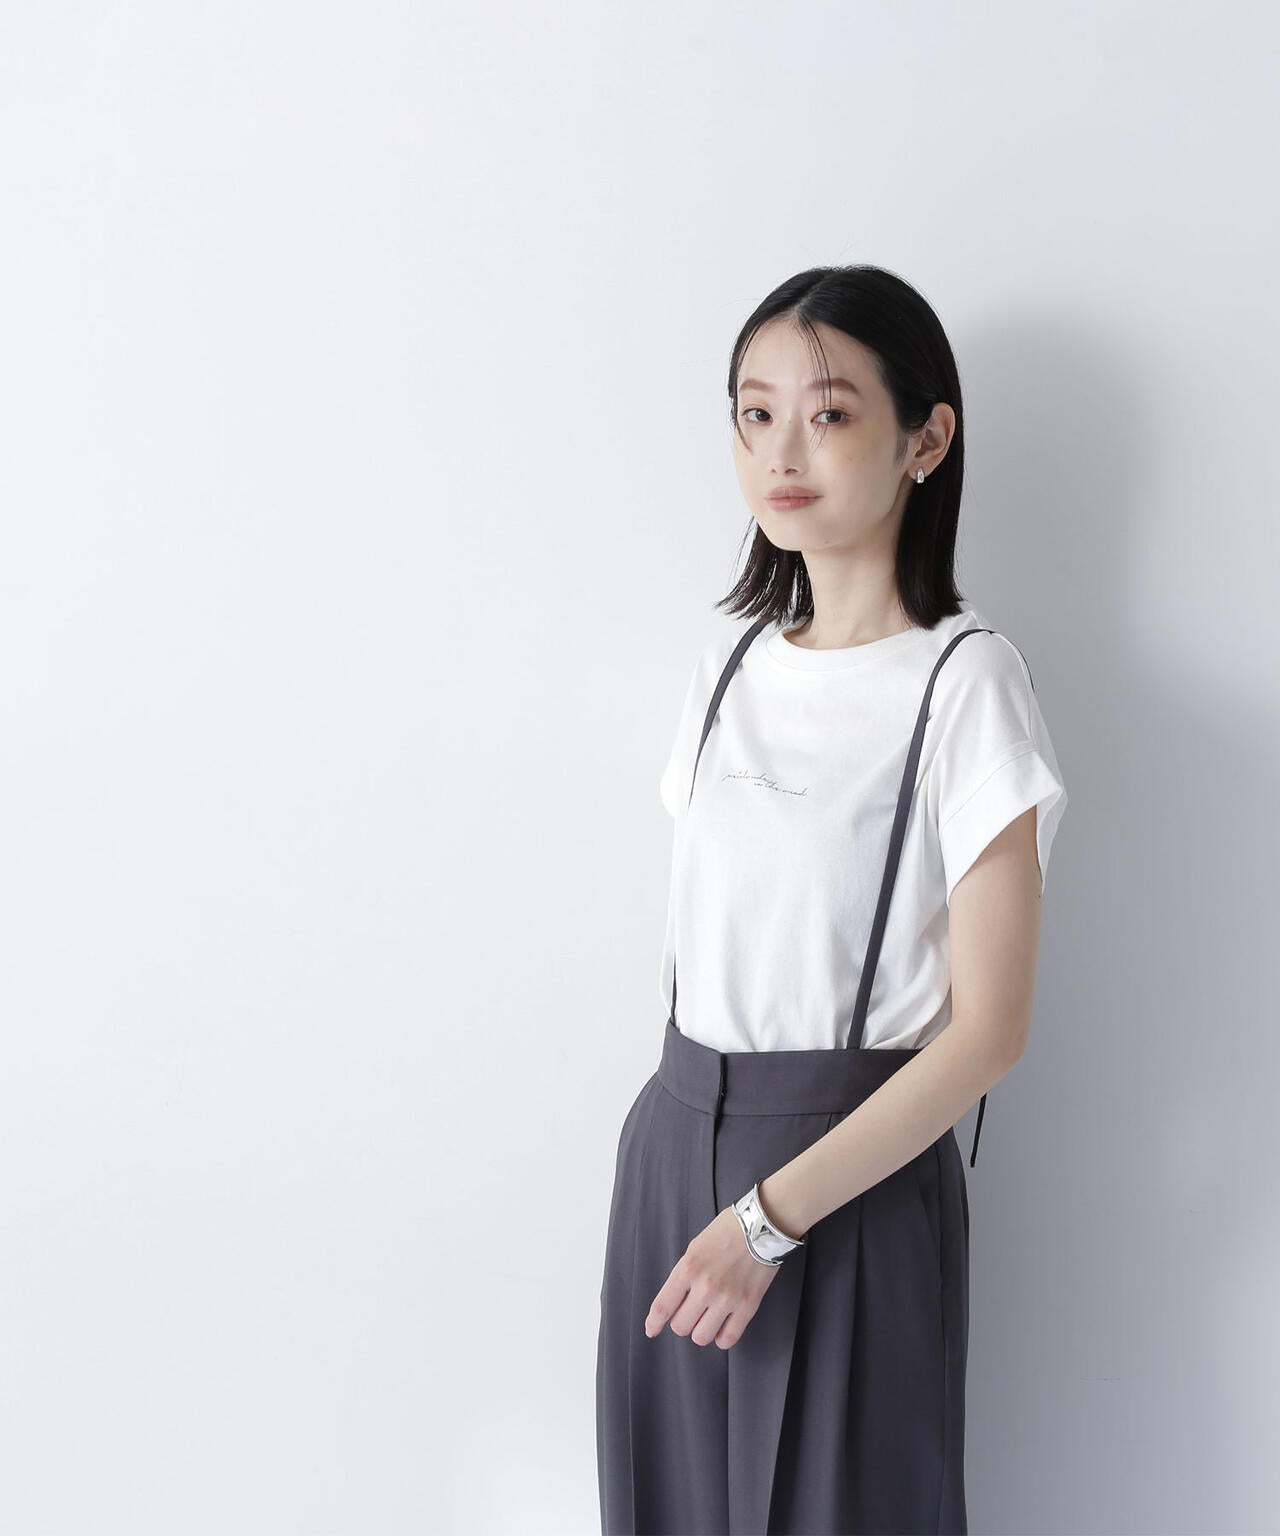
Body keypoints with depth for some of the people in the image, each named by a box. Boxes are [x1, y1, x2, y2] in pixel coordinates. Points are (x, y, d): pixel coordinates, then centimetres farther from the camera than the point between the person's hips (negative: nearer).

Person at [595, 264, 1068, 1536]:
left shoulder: (965, 682, -11)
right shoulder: (732, 666, 8)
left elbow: (988, 1029, -14)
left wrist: (771, 1215, -16)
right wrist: (686, 1134, 3)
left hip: (852, 1167, -5)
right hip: (676, 1137, 6)